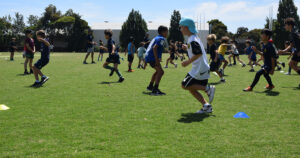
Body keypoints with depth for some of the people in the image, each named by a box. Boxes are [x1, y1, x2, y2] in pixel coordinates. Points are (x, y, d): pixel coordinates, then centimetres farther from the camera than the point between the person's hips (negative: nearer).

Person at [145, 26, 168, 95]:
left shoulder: (156, 38, 21)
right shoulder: (162, 39, -10)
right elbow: (154, 48, -23)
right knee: (160, 71, -18)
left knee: (158, 71, 27)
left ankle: (150, 86, 38)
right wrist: (157, 60, -24)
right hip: (152, 57, -11)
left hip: (148, 57, 11)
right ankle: (155, 90, -28)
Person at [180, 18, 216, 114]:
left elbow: (199, 53, -25)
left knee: (185, 85, -5)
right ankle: (206, 106, 7)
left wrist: (188, 62, -19)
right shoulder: (194, 37, 14)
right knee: (191, 89, 12)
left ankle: (207, 88, -6)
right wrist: (187, 48, 13)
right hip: (203, 69, 10)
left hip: (199, 69, -10)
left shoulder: (192, 40, -17)